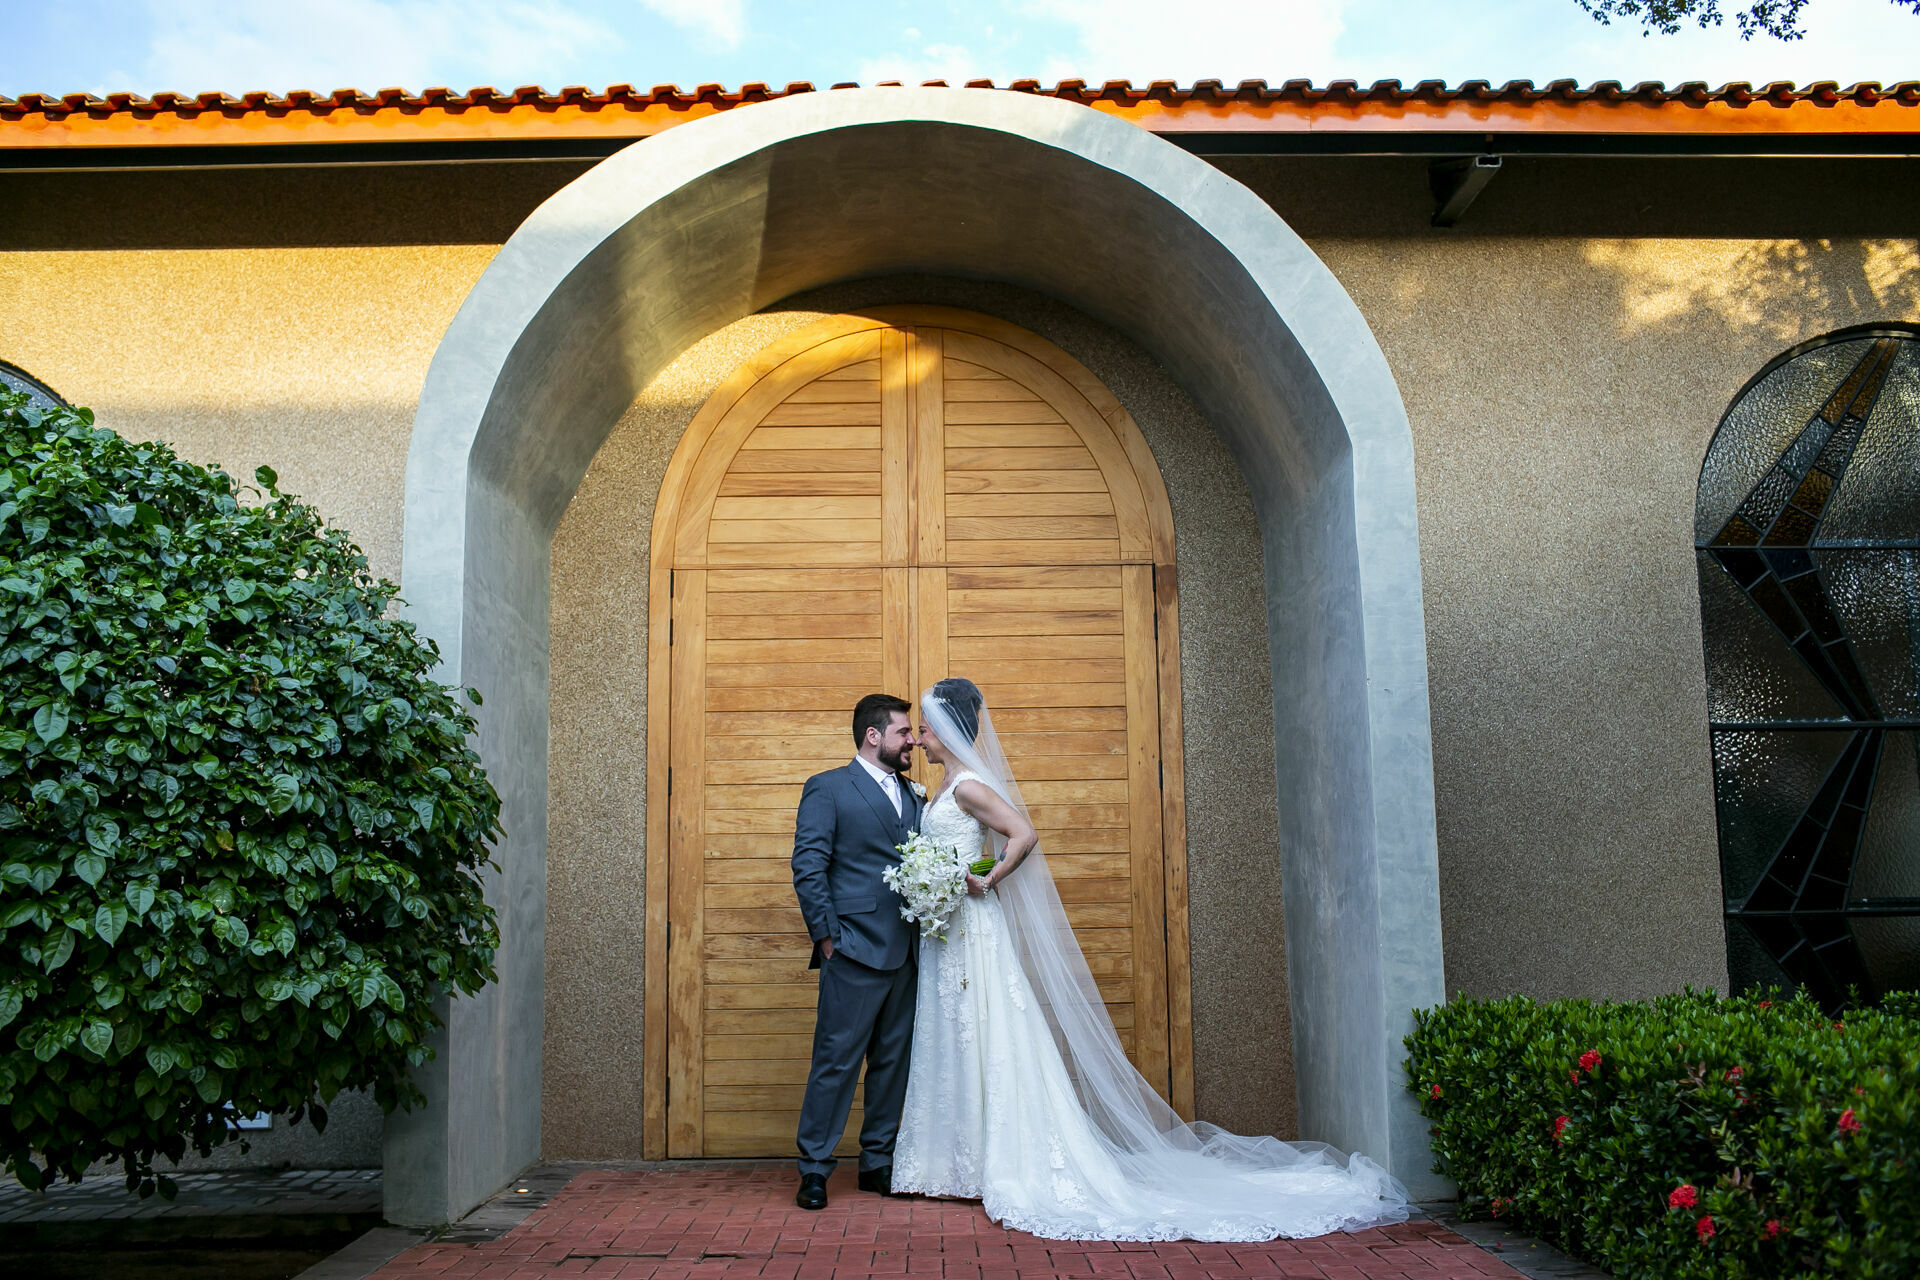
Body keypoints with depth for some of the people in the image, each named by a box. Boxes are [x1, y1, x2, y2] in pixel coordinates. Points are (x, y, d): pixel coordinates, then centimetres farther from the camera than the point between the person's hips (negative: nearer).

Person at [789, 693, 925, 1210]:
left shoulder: (914, 794, 17)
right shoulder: (827, 789, -1)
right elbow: (808, 868, -7)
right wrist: (826, 936, -11)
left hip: (907, 953, 7)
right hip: (855, 952, -6)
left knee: (894, 1060, 11)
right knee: (836, 1061, -3)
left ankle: (877, 1163, 22)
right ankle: (814, 1169, 7)